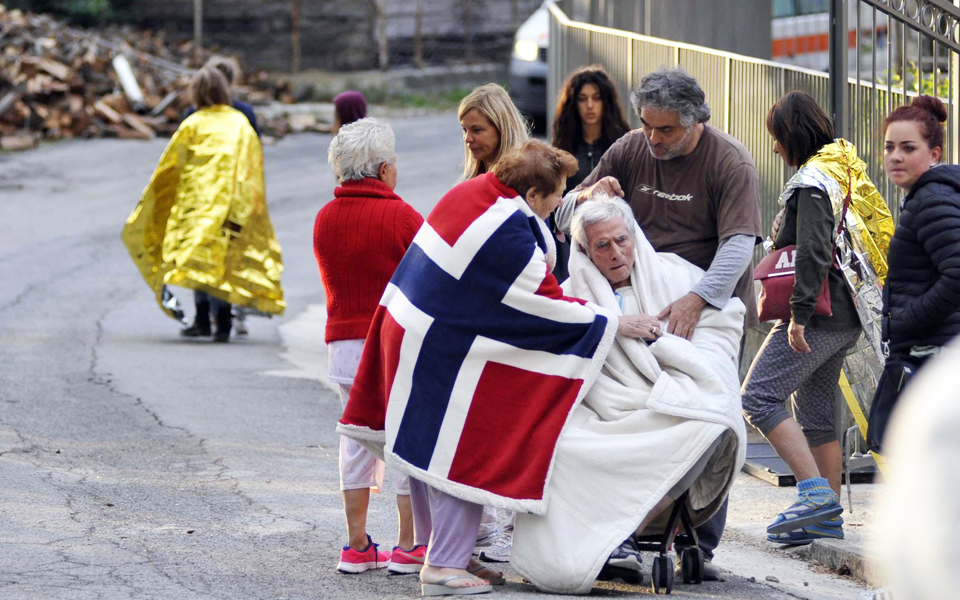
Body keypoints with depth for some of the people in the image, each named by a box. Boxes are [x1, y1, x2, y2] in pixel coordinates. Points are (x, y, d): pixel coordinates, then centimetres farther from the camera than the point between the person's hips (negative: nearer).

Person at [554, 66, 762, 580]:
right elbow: (566, 216, 8)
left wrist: (697, 300, -37)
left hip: (712, 310, -4)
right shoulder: (630, 151, 3)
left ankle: (700, 545, 1)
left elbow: (738, 243, -22)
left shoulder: (730, 163, -10)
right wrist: (589, 196, -18)